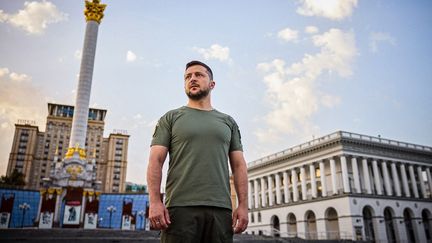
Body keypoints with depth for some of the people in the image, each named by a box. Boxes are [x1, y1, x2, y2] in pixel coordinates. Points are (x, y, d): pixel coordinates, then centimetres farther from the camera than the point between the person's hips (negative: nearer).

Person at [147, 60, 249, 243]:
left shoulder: (228, 122, 18)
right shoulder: (171, 118, 11)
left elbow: (239, 165, 13)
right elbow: (155, 161, 2)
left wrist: (243, 205, 2)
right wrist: (155, 202, -12)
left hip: (220, 209, 3)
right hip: (180, 208, -2)